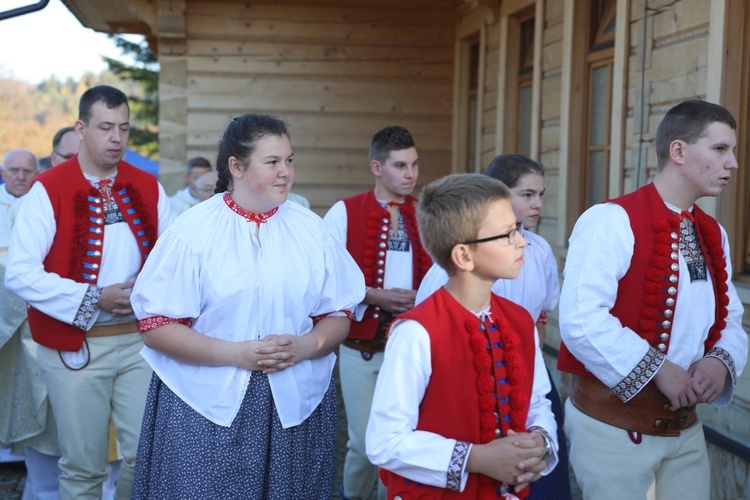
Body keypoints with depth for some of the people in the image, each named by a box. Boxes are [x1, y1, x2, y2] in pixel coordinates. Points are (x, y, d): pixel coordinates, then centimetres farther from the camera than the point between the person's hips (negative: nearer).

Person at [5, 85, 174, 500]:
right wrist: (95, 299, -17)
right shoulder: (49, 189, -5)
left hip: (141, 338, 3)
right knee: (83, 465, 8)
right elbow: (19, 273, -12)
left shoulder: (148, 187, 6)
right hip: (75, 345, -2)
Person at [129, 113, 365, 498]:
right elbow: (155, 326, -8)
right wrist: (235, 353, -17)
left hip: (296, 405, 3)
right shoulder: (193, 230, -5)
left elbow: (338, 315, 7)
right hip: (206, 406, -2)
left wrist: (303, 347, -13)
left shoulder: (310, 229, 4)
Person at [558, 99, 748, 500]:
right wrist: (657, 369, -21)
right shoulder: (613, 221, -17)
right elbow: (580, 320, -26)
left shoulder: (713, 235, 9)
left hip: (685, 426, 7)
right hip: (613, 424, -7)